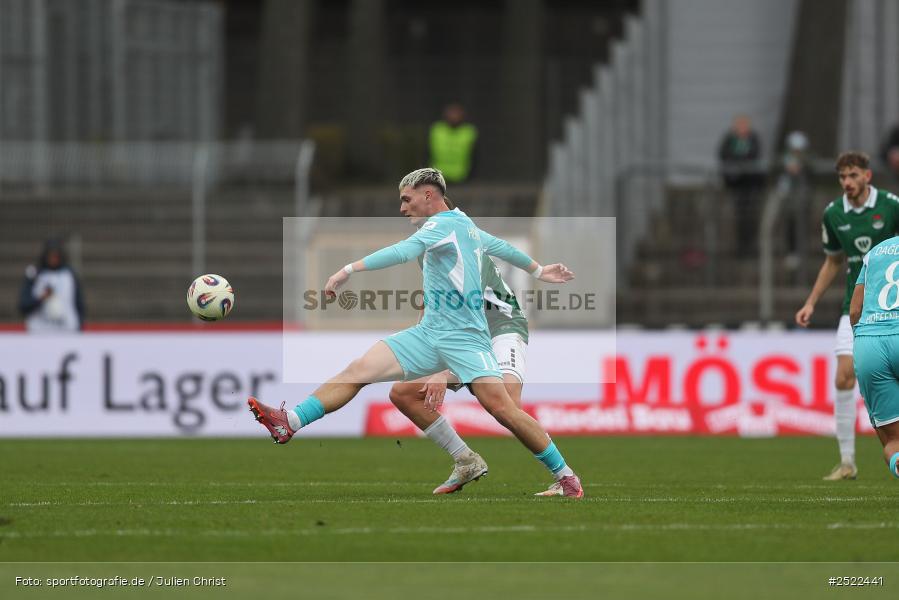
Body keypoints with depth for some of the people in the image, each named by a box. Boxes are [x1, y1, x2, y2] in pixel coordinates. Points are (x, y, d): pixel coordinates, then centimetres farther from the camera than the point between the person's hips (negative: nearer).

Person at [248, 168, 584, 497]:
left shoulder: (444, 224, -10)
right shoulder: (468, 228, 17)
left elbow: (404, 251, -27)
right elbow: (502, 247, 32)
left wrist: (349, 270, -32)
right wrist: (538, 271, 50)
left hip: (465, 337, -9)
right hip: (429, 333, 9)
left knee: (502, 408, -18)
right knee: (359, 370, -7)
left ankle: (565, 475, -4)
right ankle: (289, 423, -16)